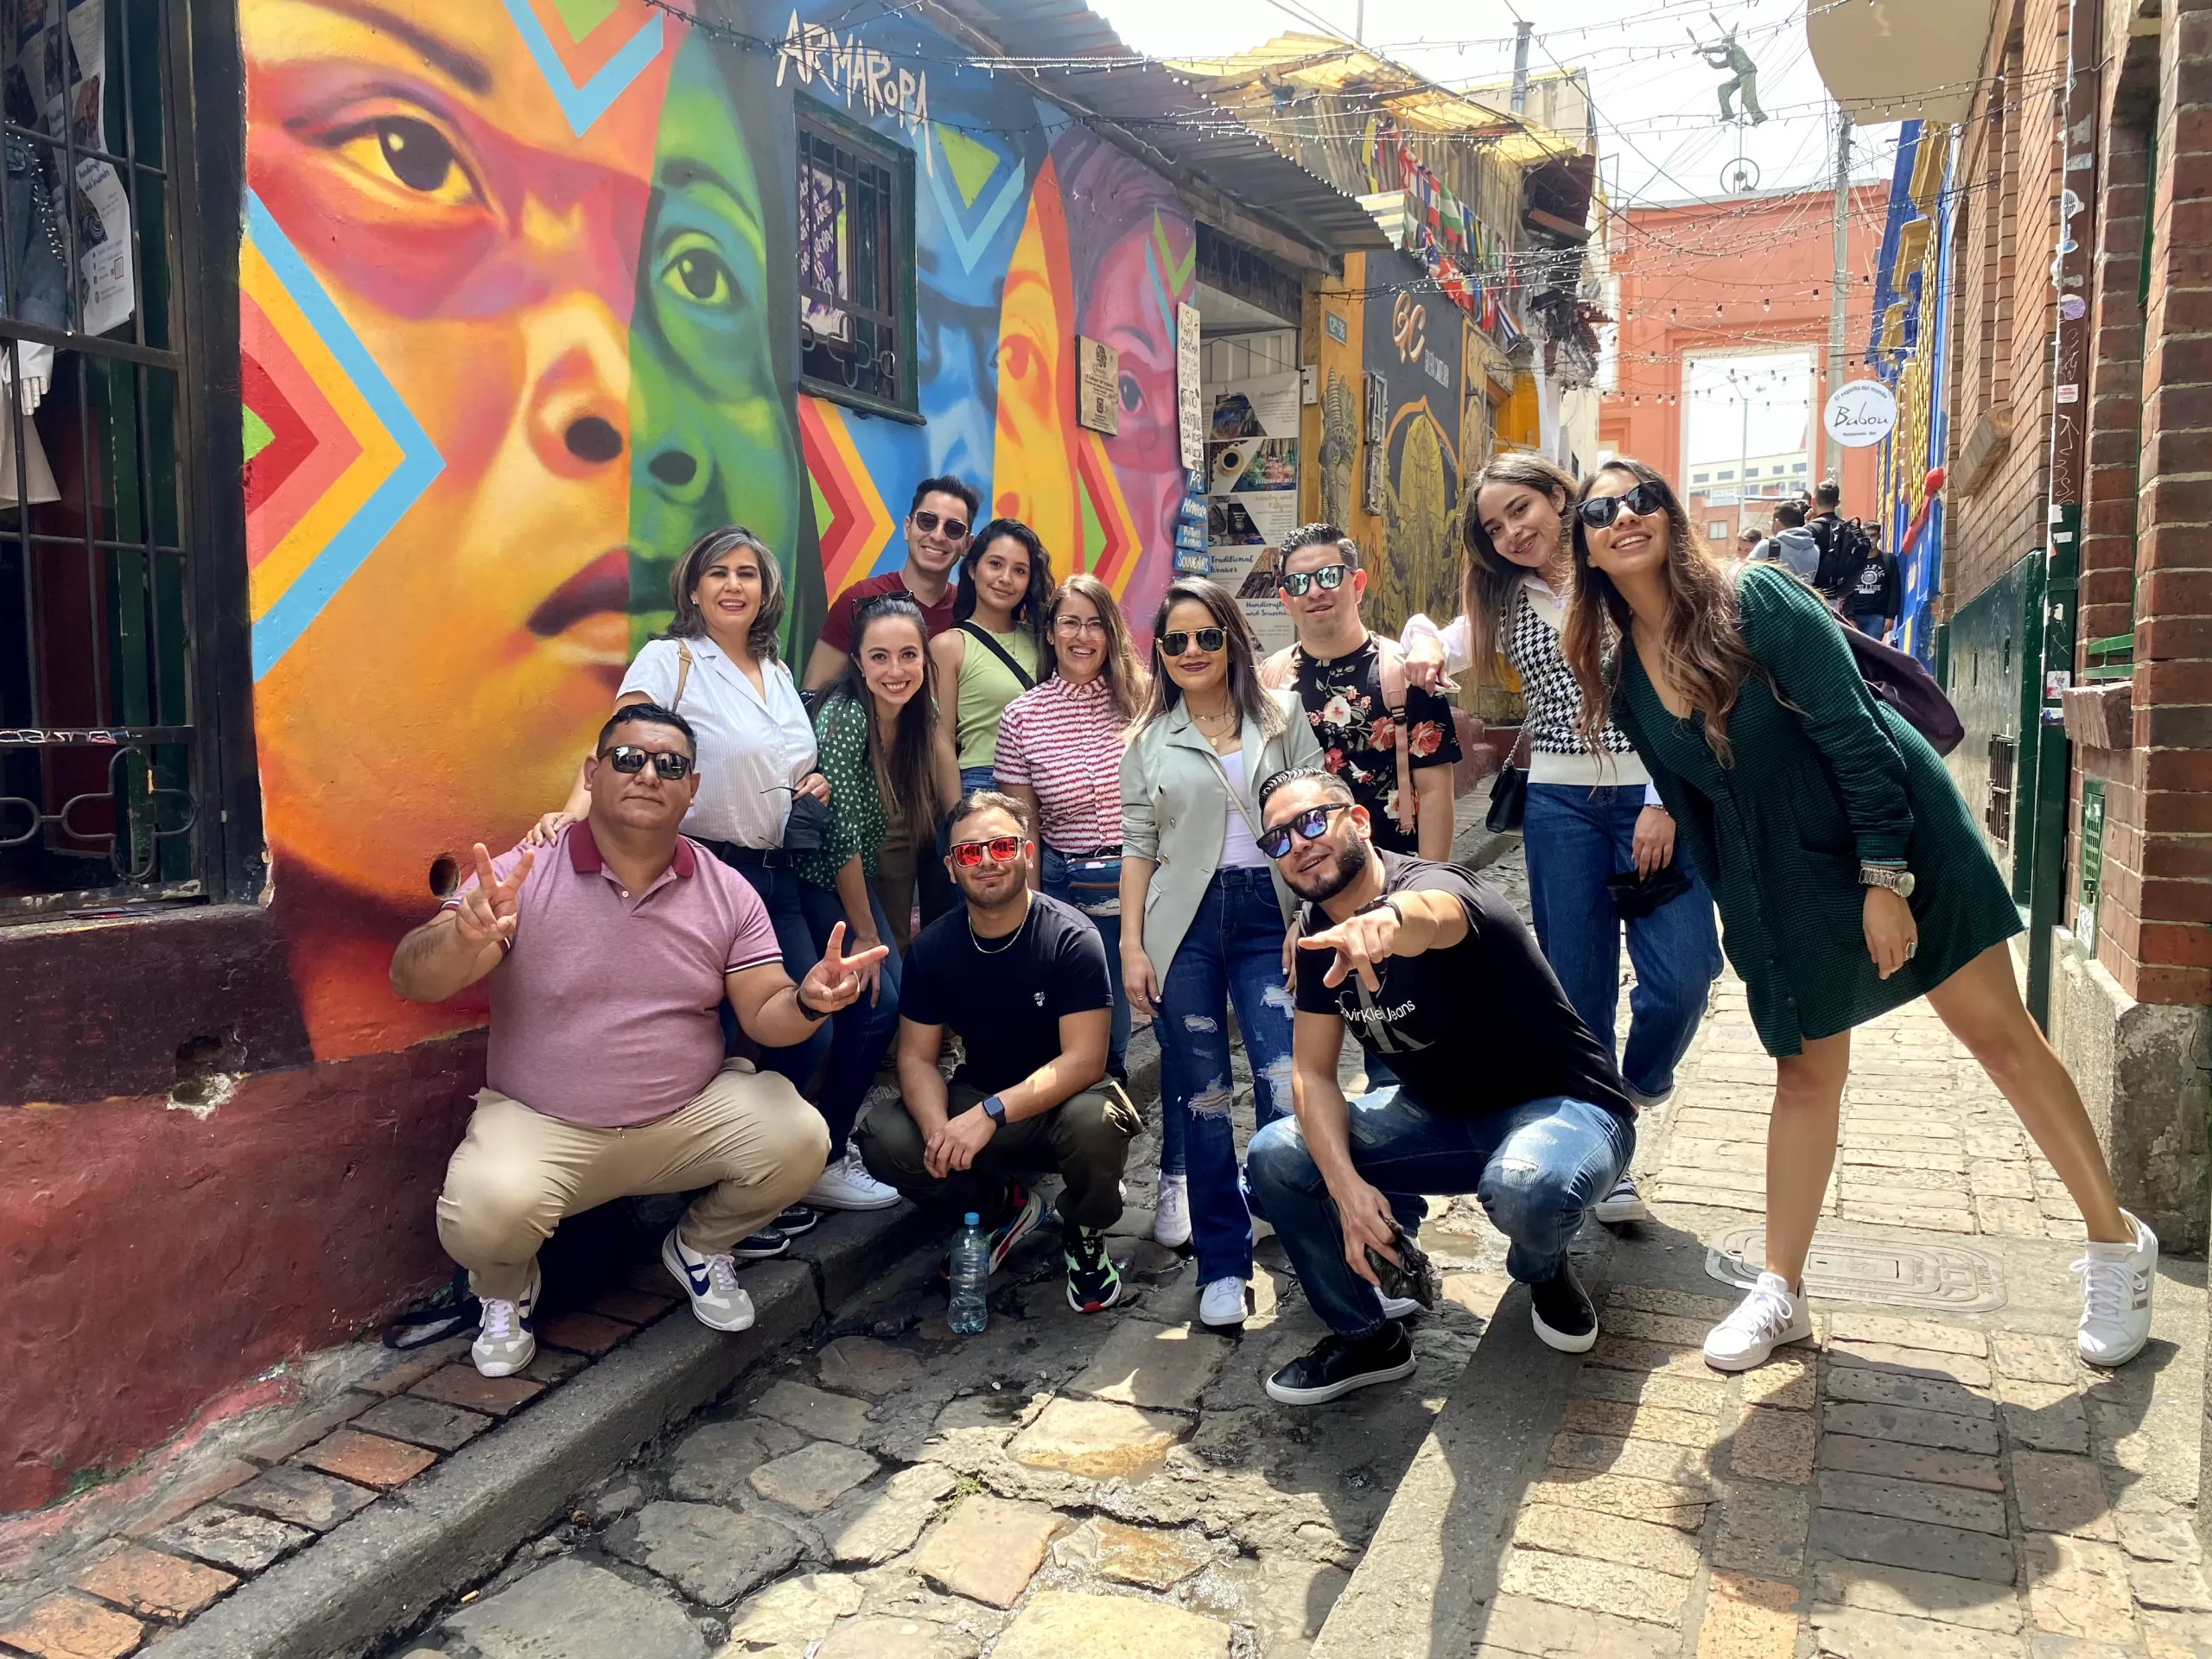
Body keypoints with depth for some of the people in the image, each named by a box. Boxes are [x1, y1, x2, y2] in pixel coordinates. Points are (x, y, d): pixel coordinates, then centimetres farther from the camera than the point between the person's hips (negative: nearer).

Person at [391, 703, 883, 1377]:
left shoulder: (728, 893, 0)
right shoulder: (520, 876, -9)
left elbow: (764, 1017, -3)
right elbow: (411, 980, -17)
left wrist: (809, 1001, -27)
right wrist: (467, 937, -41)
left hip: (690, 1115, 3)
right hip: (539, 1125, -2)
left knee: (798, 1139, -21)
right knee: (485, 1211, -32)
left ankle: (700, 1247, 13)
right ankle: (507, 1287, 10)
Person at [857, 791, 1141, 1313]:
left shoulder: (1070, 938, -17)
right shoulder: (932, 946, -5)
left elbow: (1084, 1060, -23)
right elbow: (917, 1057, -4)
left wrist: (990, 1114, -35)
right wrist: (939, 1128, -27)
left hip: (1059, 1102, -3)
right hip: (978, 1104, 4)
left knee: (1094, 1120, -38)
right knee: (883, 1137, -23)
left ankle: (1084, 1234, -1)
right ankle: (1005, 1207, 6)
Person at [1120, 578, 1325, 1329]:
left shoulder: (1281, 716, 7)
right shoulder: (1148, 739, 10)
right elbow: (1137, 846, 9)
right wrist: (1131, 944, 2)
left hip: (1270, 916, -1)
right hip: (1185, 925, 1)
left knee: (1287, 1086, -11)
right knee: (1201, 1098, 4)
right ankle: (1222, 1265, 17)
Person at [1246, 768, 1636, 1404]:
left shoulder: (1433, 884, -26)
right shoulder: (1316, 934, -4)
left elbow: (1433, 914, -53)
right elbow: (1313, 1072, -6)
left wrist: (1385, 921, -78)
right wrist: (1346, 1186, -22)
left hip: (1562, 1108, -6)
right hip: (1441, 1114, 7)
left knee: (1528, 1186, -41)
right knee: (1274, 1156, -9)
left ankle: (1543, 1269, -1)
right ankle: (1366, 1337, 10)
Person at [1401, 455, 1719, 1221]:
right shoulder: (1507, 599, 11)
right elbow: (1439, 647, 15)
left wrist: (1664, 803, -12)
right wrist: (1422, 642, -10)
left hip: (1652, 794, -3)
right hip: (1559, 802, 3)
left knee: (1682, 973, -12)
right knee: (1579, 986, 4)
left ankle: (1641, 1083, 22)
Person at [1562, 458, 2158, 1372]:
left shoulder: (1753, 600, -15)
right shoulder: (1621, 675, 0)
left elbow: (1855, 733, -18)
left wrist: (1886, 880, -21)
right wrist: (1738, 921, 9)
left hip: (1897, 837, -4)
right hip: (1785, 881, 4)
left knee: (2000, 1036, 4)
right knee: (1805, 1075, 9)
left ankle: (2117, 1240, 24)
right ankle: (1780, 1292, 17)